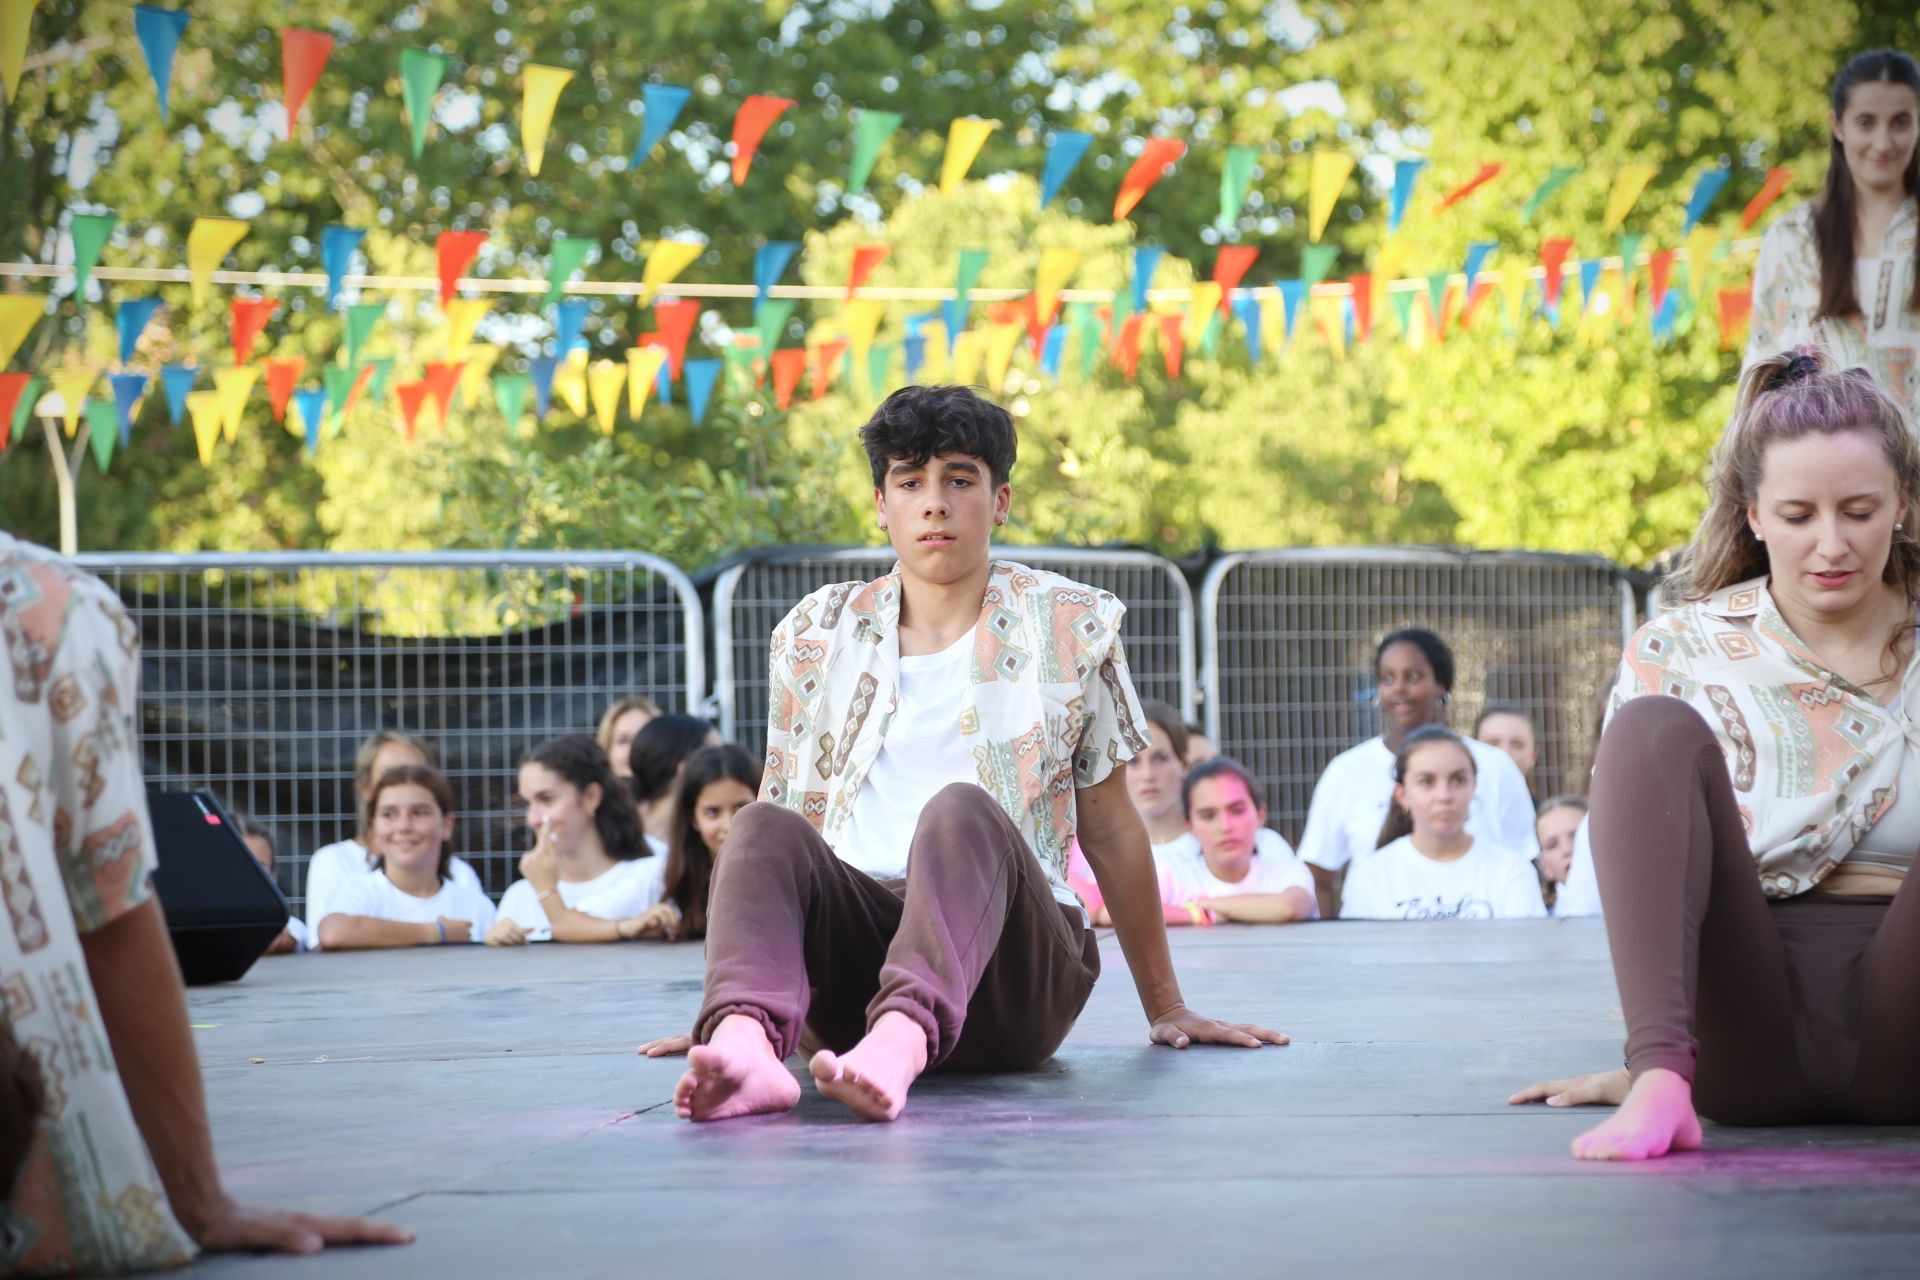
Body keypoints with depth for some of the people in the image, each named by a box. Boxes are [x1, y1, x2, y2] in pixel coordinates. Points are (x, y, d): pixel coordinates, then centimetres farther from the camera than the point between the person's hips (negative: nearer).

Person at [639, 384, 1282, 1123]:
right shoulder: (817, 636, 17)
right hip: (855, 936, 2)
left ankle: (901, 1043, -62)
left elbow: (1109, 829, 15)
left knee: (960, 810, -34)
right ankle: (746, 1040, -56)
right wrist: (727, 1005, 17)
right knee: (762, 829, -28)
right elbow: (790, 817, 19)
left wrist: (1167, 1010, 17)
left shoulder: (1069, 629, 12)